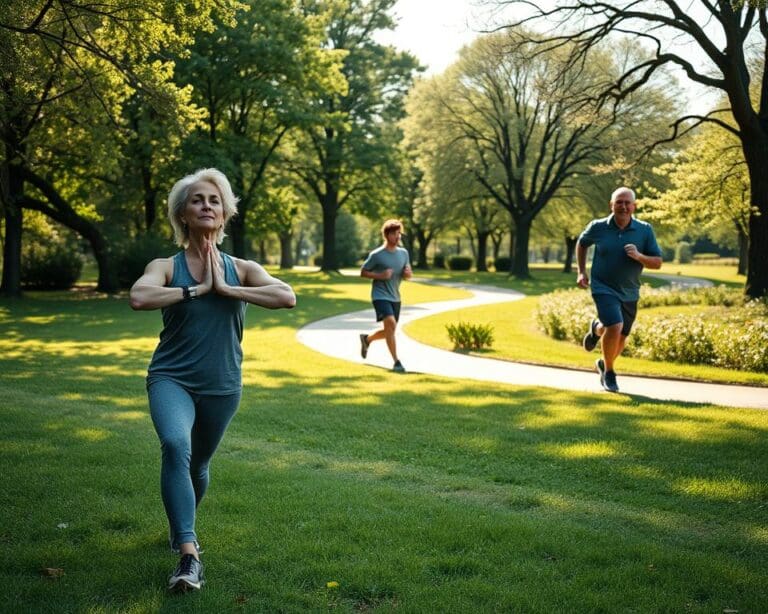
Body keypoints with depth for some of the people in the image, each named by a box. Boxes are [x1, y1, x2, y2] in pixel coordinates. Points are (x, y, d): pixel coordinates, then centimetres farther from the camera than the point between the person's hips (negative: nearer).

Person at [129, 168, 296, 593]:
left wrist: (226, 289, -18)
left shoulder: (241, 270, 1)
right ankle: (189, 553, -29)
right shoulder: (166, 267, -4)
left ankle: (181, 526, 50)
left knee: (198, 464, 18)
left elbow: (287, 297, -17)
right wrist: (197, 289, -18)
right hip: (172, 379, -3)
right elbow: (138, 298, -26)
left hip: (222, 385, 3)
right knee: (175, 446, -31)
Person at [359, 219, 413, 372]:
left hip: (395, 297, 6)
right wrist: (380, 276, -18)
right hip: (380, 295, -6)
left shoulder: (403, 253, 6)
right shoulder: (376, 255, -10)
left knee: (389, 331, 12)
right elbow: (362, 272, -3)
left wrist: (408, 273, -11)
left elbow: (409, 275, 14)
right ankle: (396, 362, -18)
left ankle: (367, 339, 42)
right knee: (391, 324, -24)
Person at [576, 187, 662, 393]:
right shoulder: (598, 227, -8)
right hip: (603, 288, -3)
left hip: (629, 293, 3)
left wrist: (639, 256, -24)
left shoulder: (645, 230, -7)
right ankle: (608, 372, -1)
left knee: (621, 337, 14)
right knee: (615, 327, -24)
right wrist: (581, 272, 7)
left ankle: (597, 329, 49)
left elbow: (657, 263, -4)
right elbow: (581, 243, 13)